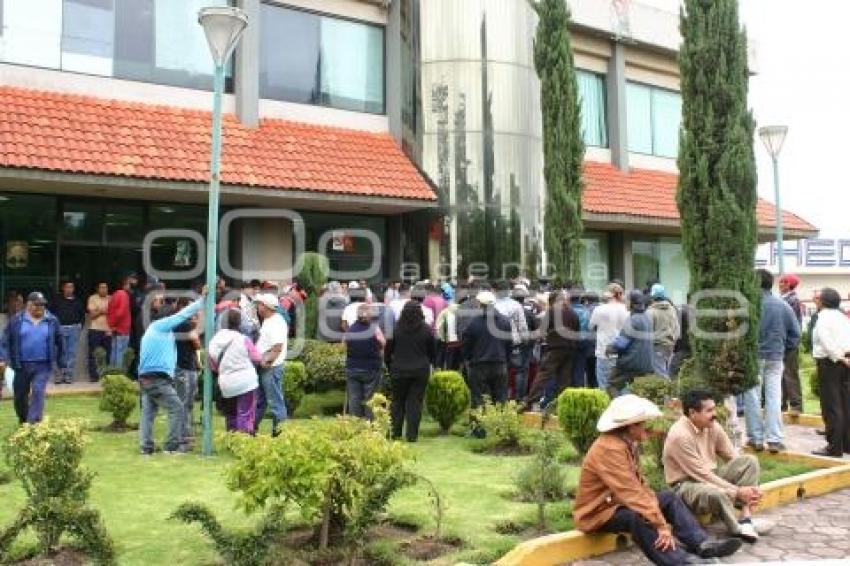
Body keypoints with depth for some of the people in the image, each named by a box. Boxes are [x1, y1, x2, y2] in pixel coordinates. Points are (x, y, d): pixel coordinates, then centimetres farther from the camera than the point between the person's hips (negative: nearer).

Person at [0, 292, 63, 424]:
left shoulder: (52, 321, 2)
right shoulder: (16, 320, 1)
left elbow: (58, 342, 12)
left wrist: (57, 361, 15)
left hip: (43, 365, -1)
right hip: (21, 365, 1)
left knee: (38, 392, -11)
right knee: (20, 395, 12)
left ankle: (33, 422, -8)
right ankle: (22, 421, 34)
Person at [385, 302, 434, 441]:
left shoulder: (395, 329, -4)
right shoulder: (426, 330, -3)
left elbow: (388, 351, 3)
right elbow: (432, 352, 6)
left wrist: (390, 366, 17)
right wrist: (428, 363, 25)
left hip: (399, 371, 0)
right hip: (421, 372, 0)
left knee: (397, 401, 11)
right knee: (415, 402, 4)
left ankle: (396, 433, 13)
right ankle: (412, 435, 4)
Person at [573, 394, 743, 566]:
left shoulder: (628, 444, 6)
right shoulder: (609, 449, -27)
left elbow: (639, 485, 2)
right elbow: (631, 492, -33)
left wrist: (662, 522, -9)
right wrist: (661, 525, -32)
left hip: (619, 502, 10)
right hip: (598, 513, -10)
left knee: (669, 498, 5)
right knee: (636, 516, -37)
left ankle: (701, 544, -9)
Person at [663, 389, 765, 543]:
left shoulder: (713, 426, -1)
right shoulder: (679, 435, -24)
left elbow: (734, 458, 3)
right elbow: (701, 474, -23)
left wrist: (750, 487, -13)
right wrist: (737, 492, -21)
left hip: (711, 476, 8)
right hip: (686, 485, -8)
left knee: (750, 461, -9)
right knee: (717, 493, -39)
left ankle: (746, 517, -17)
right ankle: (739, 529, -11)